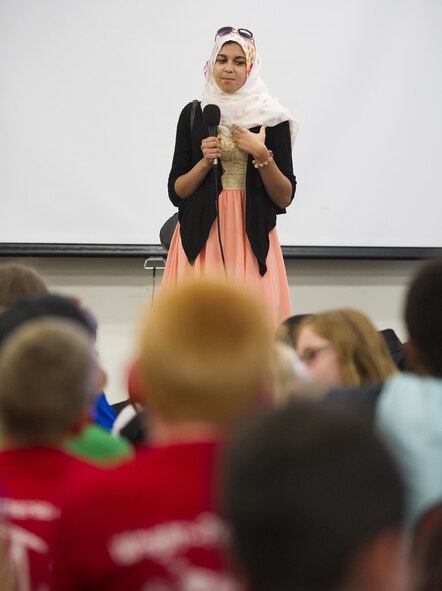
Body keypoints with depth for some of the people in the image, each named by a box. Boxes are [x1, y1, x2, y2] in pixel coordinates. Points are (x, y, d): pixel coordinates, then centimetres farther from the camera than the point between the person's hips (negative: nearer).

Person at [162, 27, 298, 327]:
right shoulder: (193, 114, 6)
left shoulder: (271, 118, 1)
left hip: (251, 239, -1)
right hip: (201, 239, 1)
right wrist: (205, 162, -10)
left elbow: (285, 197, 0)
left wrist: (262, 155, -13)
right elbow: (176, 192, 6)